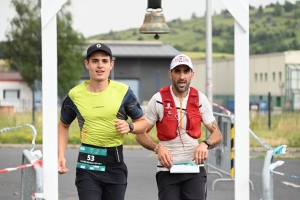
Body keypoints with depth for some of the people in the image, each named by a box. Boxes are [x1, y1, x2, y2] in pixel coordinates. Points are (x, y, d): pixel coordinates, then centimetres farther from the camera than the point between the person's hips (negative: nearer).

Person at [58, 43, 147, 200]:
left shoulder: (123, 91, -2)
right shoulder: (75, 95, -1)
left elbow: (142, 123, 8)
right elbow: (64, 125, 15)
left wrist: (129, 127, -15)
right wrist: (61, 156, 3)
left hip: (115, 164, 1)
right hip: (88, 165, -1)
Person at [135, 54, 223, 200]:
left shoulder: (200, 99, 2)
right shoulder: (158, 100, -4)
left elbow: (217, 134, 7)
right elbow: (140, 134, 0)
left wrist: (205, 144, -16)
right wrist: (158, 148, -19)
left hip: (194, 168, 1)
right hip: (167, 170, -1)